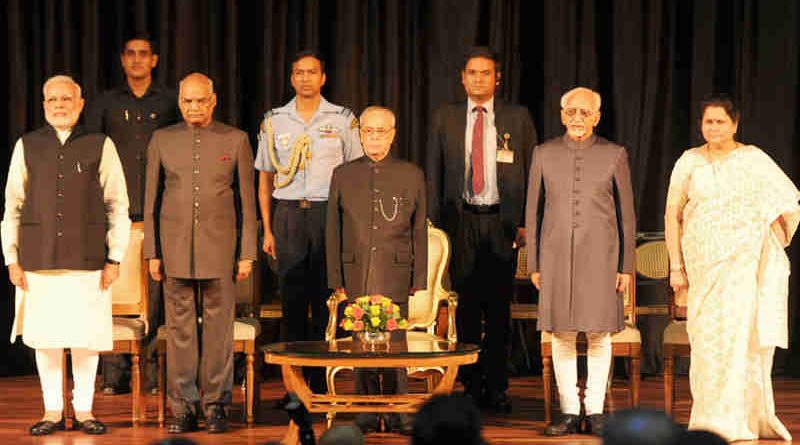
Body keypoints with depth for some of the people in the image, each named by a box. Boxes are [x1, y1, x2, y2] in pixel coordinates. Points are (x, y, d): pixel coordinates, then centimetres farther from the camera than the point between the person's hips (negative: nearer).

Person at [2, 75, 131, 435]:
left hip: (87, 258, -1)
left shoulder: (100, 146, 4)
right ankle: (52, 411, 13)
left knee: (87, 337, 1)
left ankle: (83, 411, 12)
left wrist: (114, 258, -1)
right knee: (45, 338, 3)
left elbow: (118, 206, 4)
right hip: (39, 259, 1)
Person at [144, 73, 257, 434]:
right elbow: (151, 200, 10)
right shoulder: (162, 140, 8)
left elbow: (247, 201, 6)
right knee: (179, 329, 1)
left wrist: (247, 254, 1)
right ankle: (183, 407, 7)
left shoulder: (236, 140, 5)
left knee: (218, 329, 0)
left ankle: (216, 405, 7)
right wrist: (152, 253, 4)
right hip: (175, 248, 1)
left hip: (219, 248, -1)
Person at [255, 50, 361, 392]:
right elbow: (265, 180, 13)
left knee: (326, 300, -4)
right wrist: (267, 230, 6)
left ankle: (321, 384, 0)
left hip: (329, 213, -1)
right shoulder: (274, 121, 10)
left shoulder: (343, 120, 5)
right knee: (292, 297, 0)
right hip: (287, 214, 2)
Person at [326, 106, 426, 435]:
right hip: (356, 276, 1)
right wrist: (336, 279, 4)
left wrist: (419, 280, 2)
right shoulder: (343, 175, 11)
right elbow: (333, 231, 11)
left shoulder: (411, 176, 9)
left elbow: (419, 232, 9)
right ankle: (367, 416, 10)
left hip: (395, 276, -1)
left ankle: (398, 415, 3)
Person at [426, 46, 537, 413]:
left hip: (501, 222, -1)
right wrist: (434, 224, 1)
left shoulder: (518, 118, 5)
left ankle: (497, 388, 10)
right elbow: (433, 174, 9)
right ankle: (471, 386, 13)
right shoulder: (445, 118, 8)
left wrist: (526, 223, -4)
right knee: (465, 306, 4)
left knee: (498, 307, 3)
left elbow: (532, 173, 4)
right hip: (460, 221, 1)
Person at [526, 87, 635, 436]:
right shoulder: (544, 154, 8)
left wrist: (626, 266, 1)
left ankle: (595, 410, 8)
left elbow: (626, 214, 5)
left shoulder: (614, 155, 4)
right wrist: (533, 264, 5)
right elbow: (533, 211, 10)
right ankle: (569, 411, 8)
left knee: (599, 334, -1)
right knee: (562, 335, 1)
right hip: (556, 254, 1)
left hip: (599, 255, -1)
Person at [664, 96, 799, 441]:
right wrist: (675, 266, 2)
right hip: (704, 263, 2)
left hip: (746, 259, -2)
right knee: (707, 338, 3)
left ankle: (733, 421, -4)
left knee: (739, 332, -9)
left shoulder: (753, 159, 3)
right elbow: (672, 215, 7)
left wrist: (771, 247, 2)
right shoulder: (689, 162, 7)